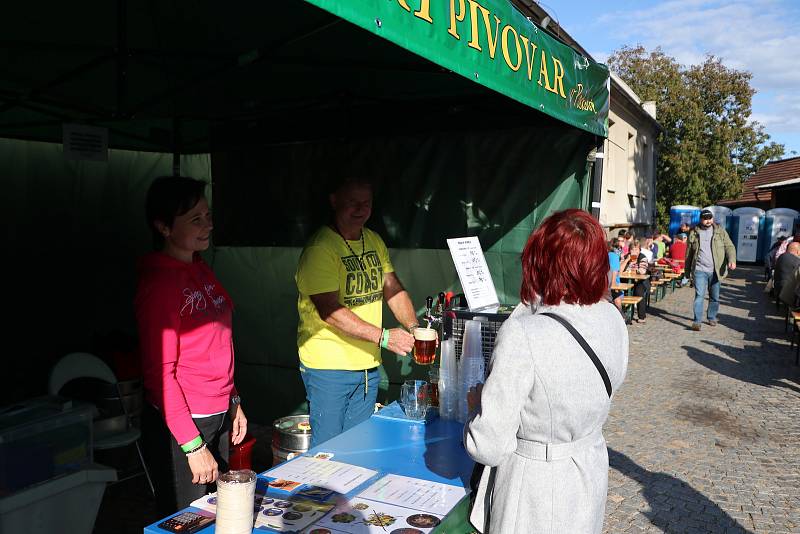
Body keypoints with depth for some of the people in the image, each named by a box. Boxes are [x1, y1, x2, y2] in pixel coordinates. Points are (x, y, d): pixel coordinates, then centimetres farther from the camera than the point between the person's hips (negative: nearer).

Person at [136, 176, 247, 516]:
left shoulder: (200, 269, 7)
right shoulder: (159, 283, -19)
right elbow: (160, 373, -19)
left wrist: (233, 404, 16)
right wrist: (193, 446, -19)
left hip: (218, 417, 8)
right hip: (179, 424, -8)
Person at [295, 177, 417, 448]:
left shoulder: (375, 241, 9)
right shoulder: (320, 249, -17)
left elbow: (393, 289, 10)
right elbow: (329, 311, -24)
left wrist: (413, 328, -7)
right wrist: (383, 336, -29)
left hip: (368, 364, 7)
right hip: (328, 366, -7)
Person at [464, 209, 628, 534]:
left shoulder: (522, 337, -31)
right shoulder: (613, 320, -11)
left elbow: (489, 447, -26)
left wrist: (476, 404, -5)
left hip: (535, 486, -6)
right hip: (591, 469, 6)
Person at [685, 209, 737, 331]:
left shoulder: (720, 231, 6)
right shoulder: (694, 233, 6)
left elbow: (729, 247, 2)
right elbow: (688, 253, 12)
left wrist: (732, 260, -18)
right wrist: (688, 271, 13)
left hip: (715, 271, 2)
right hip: (699, 270, -1)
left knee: (715, 297, 10)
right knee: (699, 295, -11)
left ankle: (712, 318, 28)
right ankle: (696, 321, -11)